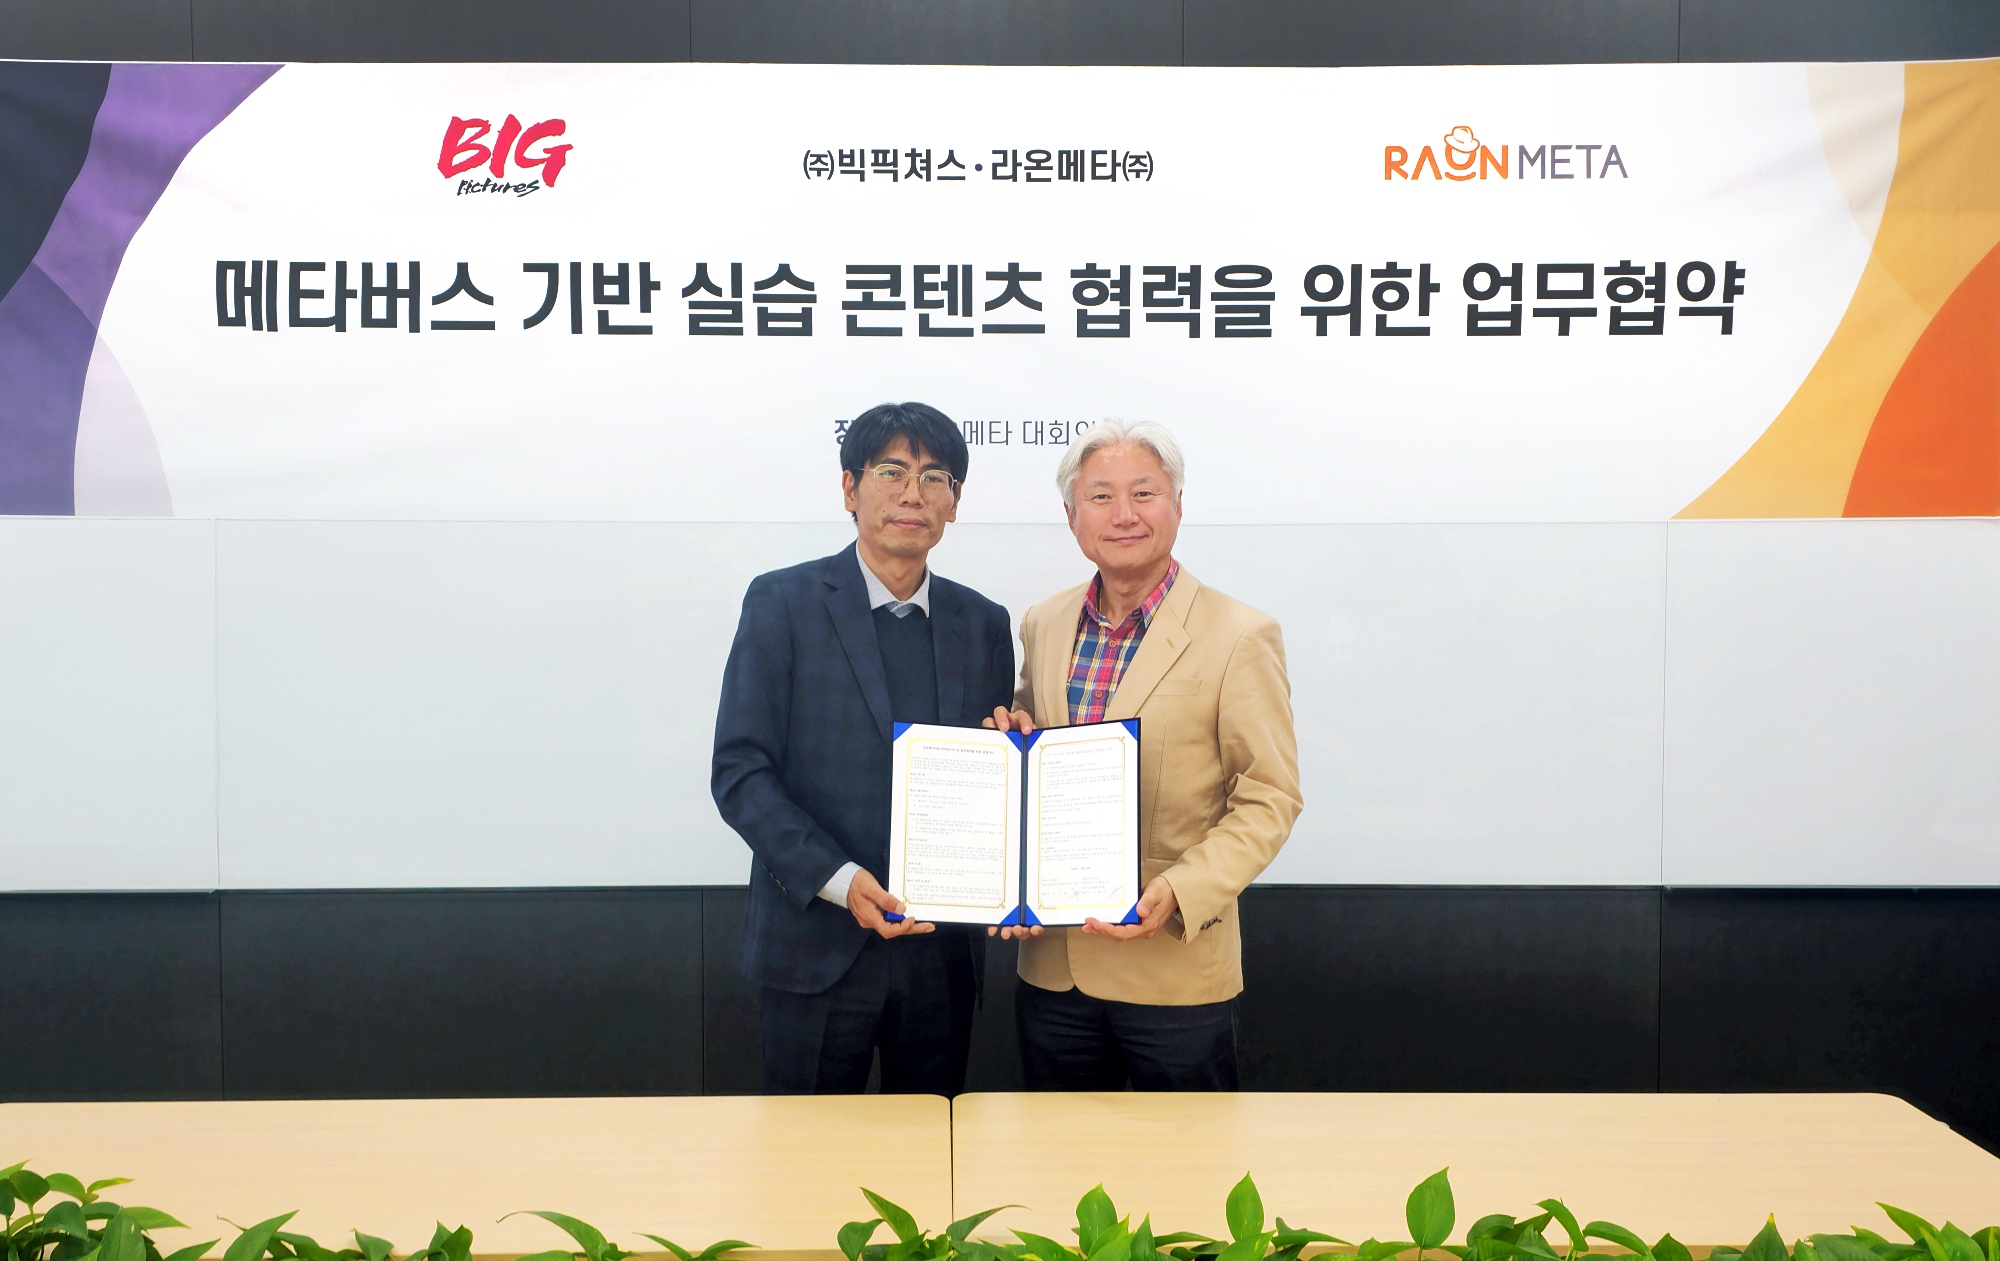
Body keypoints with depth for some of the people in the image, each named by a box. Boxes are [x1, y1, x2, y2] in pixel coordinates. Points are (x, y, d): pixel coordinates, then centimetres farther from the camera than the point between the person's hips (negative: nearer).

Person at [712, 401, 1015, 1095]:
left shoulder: (983, 623, 9)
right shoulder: (783, 602, -3)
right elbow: (740, 770, -8)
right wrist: (839, 881, -19)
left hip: (943, 952, 4)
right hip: (818, 947, -3)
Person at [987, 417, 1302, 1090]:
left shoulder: (1238, 637, -9)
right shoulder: (1043, 624, 7)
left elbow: (1269, 798, -9)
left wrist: (1180, 894, -22)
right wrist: (1012, 736, -4)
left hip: (1176, 969, -4)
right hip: (1052, 965, 5)